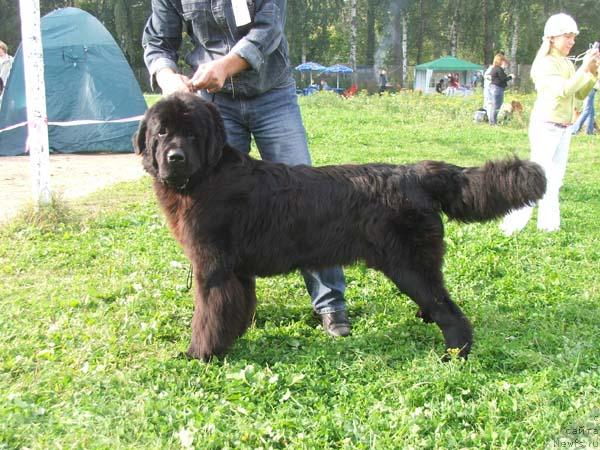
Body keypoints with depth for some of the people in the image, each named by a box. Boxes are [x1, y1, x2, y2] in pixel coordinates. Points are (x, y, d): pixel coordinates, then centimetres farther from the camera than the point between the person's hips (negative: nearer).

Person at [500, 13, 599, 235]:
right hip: (546, 126, -8)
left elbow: (580, 95, 14)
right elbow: (563, 90, -24)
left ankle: (548, 224, 16)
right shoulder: (544, 63, -11)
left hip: (564, 128, 8)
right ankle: (513, 223, -6)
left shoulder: (567, 63, 12)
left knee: (555, 178, 9)